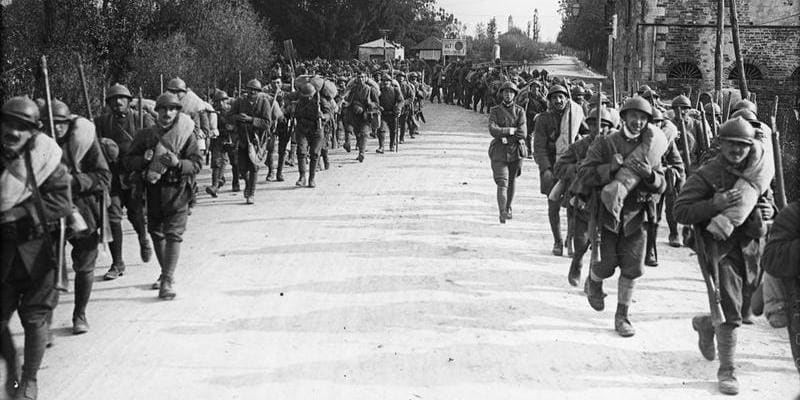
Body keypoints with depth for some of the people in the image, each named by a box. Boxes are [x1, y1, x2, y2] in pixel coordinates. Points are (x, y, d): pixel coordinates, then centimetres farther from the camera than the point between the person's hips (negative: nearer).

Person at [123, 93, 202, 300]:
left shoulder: (186, 135, -3)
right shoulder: (146, 135, 5)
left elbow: (197, 163, -6)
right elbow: (129, 162, 5)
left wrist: (178, 163, -25)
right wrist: (144, 159, -16)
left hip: (177, 191, -4)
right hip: (154, 190, 4)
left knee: (173, 234, -11)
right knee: (156, 232, 15)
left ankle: (168, 281, -11)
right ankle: (165, 272, 34)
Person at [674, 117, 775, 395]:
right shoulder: (706, 175, -10)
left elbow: (767, 200, 23)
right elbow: (680, 212, -13)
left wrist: (768, 210, -1)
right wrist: (714, 204, -26)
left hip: (750, 247, 6)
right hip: (720, 247, -6)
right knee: (729, 312, -9)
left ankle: (706, 324, 44)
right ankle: (727, 371, 5)